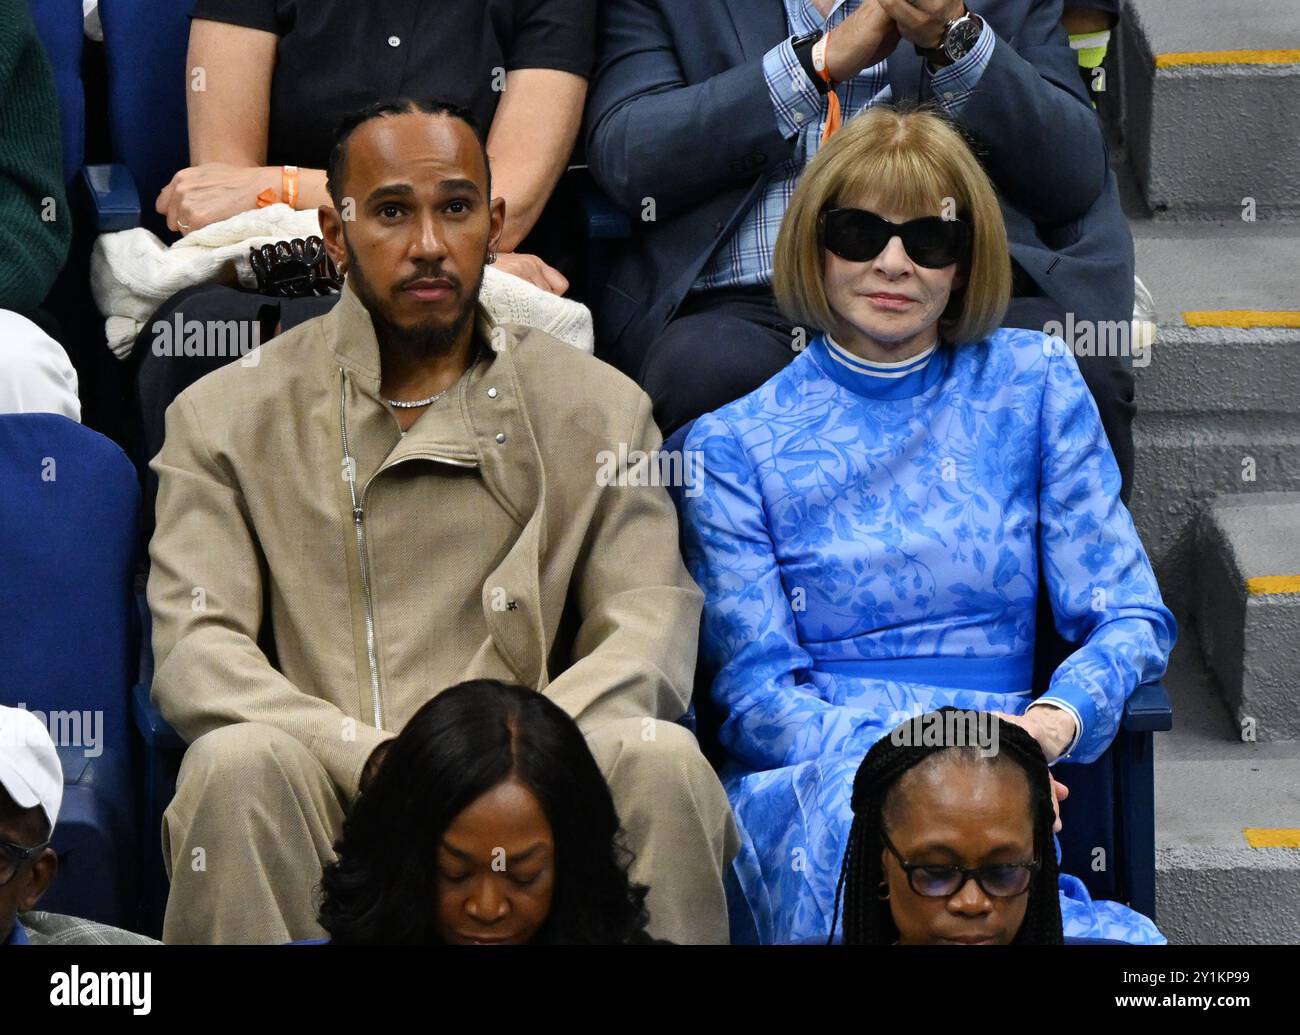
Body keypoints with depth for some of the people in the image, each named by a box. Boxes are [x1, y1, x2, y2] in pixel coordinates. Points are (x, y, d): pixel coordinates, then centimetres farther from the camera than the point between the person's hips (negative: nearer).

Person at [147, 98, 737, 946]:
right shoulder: (226, 419, 9)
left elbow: (652, 632, 3)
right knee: (239, 765, -33)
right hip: (332, 800, -1)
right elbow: (194, 650, -3)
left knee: (662, 760, -28)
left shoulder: (599, 410, 13)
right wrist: (374, 761, -21)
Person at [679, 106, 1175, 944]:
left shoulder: (1033, 381, 14)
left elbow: (1133, 619, 10)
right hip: (806, 774, 0)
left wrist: (1049, 724, -14)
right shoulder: (734, 444, 10)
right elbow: (754, 688, 3)